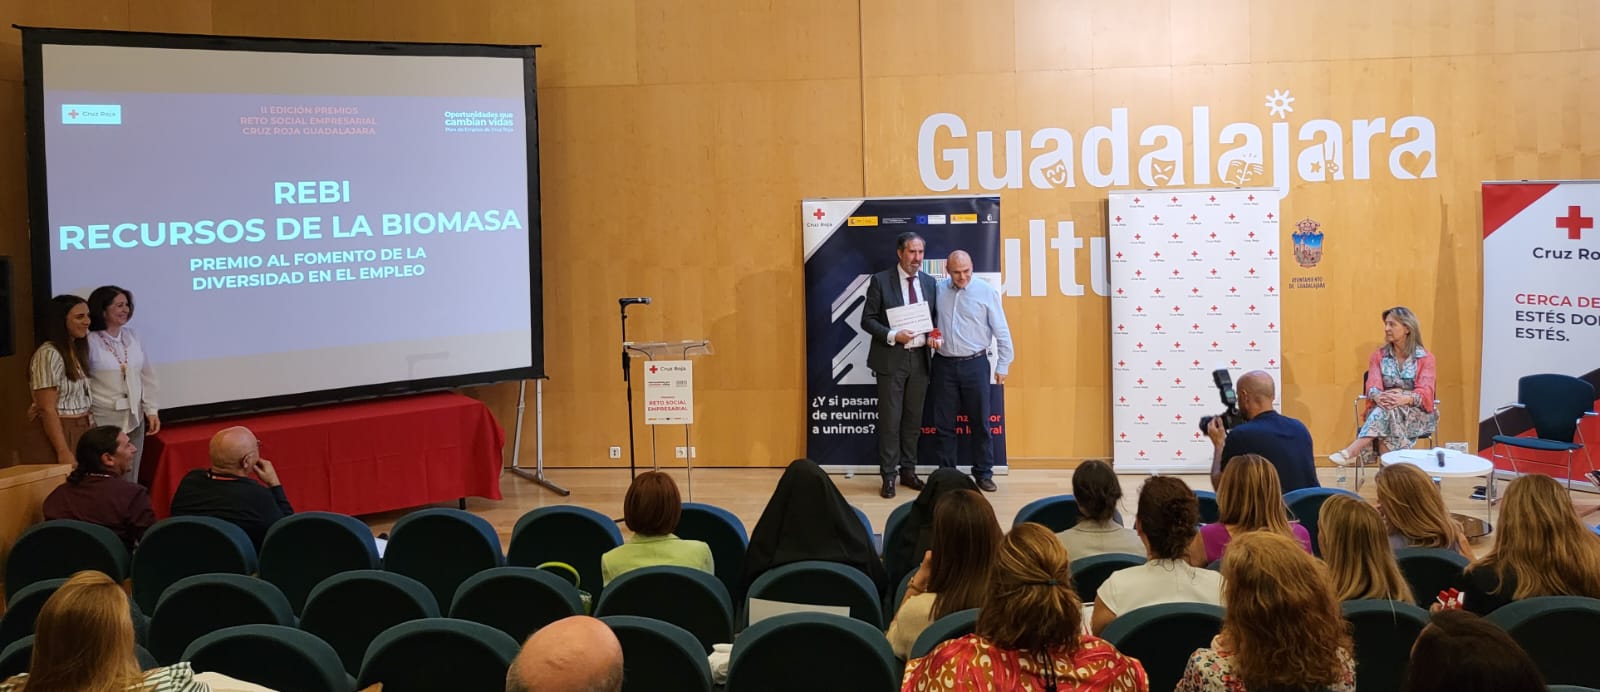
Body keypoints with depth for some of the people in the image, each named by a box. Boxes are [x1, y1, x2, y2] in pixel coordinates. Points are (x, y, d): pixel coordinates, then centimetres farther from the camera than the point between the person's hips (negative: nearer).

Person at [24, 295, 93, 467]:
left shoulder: (77, 350, 11)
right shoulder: (49, 354, -15)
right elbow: (47, 410, -18)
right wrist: (63, 452, -22)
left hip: (79, 433, 8)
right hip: (58, 433, -8)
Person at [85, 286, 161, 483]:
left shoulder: (132, 336, 8)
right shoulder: (89, 342, -12)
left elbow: (147, 376, 12)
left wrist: (151, 410, 9)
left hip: (134, 419, 6)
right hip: (103, 421, -6)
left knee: (130, 481, 11)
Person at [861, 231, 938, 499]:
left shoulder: (929, 282, 7)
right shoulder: (881, 281, -6)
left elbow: (934, 317, 15)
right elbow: (867, 320, -6)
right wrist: (892, 335, -19)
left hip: (920, 358, 4)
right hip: (891, 359, -4)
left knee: (913, 419, 12)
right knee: (890, 420, -1)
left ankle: (908, 471, 22)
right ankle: (888, 476, 5)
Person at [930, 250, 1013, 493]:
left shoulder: (986, 292, -6)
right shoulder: (937, 290, 1)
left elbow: (1001, 331, -2)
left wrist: (1003, 365, -1)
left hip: (974, 364, -2)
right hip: (944, 364, 2)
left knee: (980, 422, 5)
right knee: (944, 423, 8)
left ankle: (983, 473, 15)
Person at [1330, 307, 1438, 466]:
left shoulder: (1425, 358, 2)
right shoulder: (1379, 355, 11)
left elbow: (1425, 392, -12)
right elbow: (1373, 385, -5)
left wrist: (1405, 399, -34)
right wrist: (1378, 397, -30)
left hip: (1417, 413, -2)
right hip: (1382, 410, 2)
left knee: (1388, 412, -37)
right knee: (1385, 411, -37)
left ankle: (1352, 452, -50)